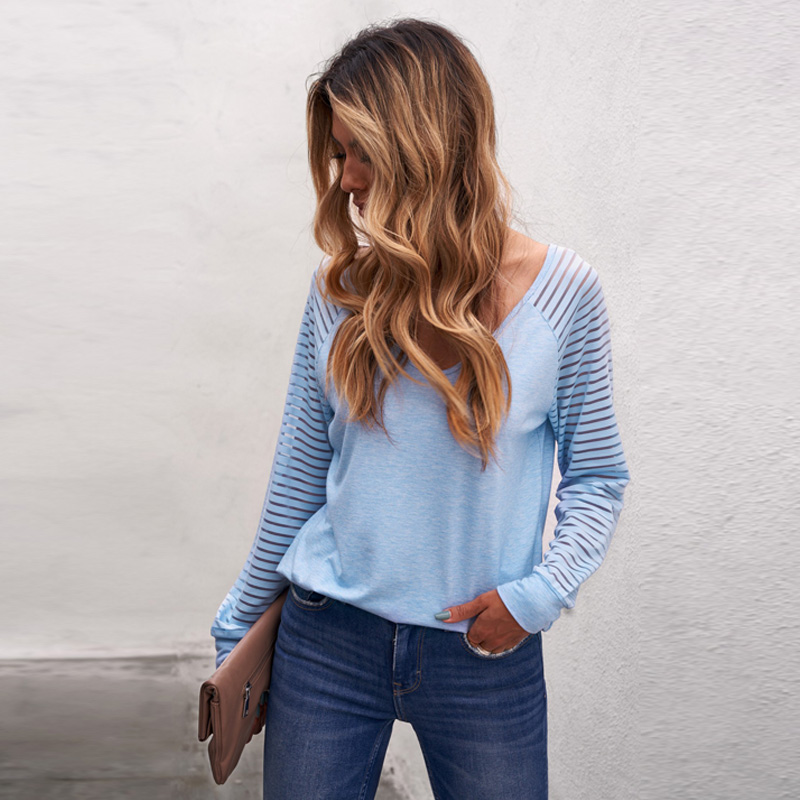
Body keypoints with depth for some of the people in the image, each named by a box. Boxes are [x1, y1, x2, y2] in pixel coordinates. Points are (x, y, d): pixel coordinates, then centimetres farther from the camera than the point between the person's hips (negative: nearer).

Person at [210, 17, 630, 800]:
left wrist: (541, 591, -14)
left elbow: (597, 478, 1)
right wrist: (240, 627, 10)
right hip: (326, 642, 2)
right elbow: (297, 478, 5)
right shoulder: (342, 287, -2)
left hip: (487, 655, -1)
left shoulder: (562, 290, -8)